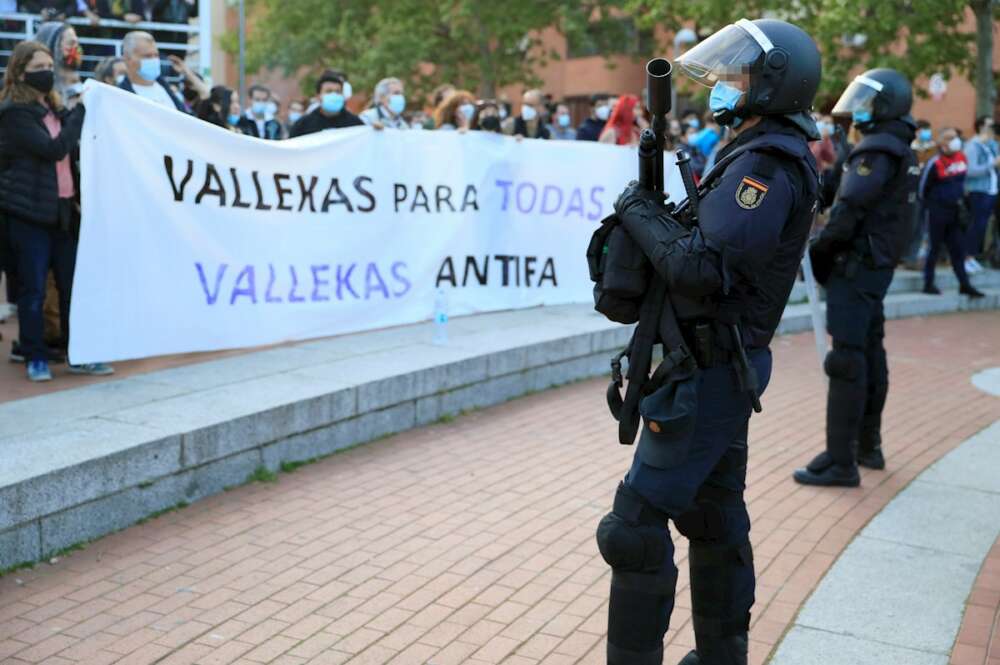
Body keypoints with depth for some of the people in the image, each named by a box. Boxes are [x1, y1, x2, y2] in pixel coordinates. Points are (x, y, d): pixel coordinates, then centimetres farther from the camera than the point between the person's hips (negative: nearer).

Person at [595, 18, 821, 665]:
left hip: (707, 370, -11)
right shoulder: (769, 154, 14)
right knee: (715, 517, 18)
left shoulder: (766, 163, -19)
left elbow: (702, 268, -28)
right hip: (725, 366, 11)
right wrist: (658, 215, 1)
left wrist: (640, 212, -15)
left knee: (637, 525, -7)